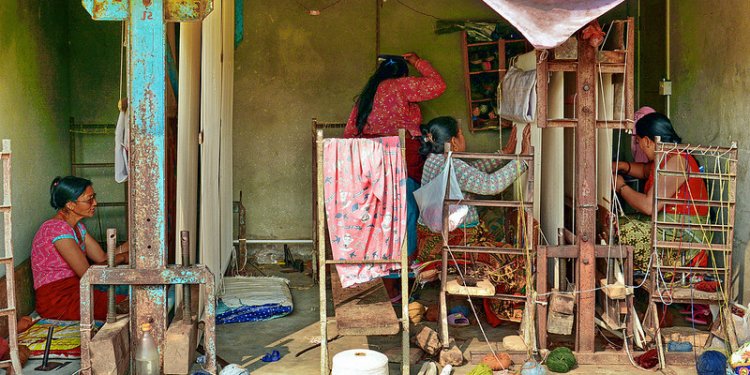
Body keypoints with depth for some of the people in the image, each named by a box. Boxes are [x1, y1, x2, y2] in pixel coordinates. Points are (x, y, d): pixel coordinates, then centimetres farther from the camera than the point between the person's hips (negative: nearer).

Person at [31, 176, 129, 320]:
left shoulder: (78, 227, 12)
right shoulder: (56, 228, -19)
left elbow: (102, 258, 7)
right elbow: (87, 273, -21)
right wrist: (121, 257, -11)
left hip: (74, 290, 9)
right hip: (57, 301, -9)